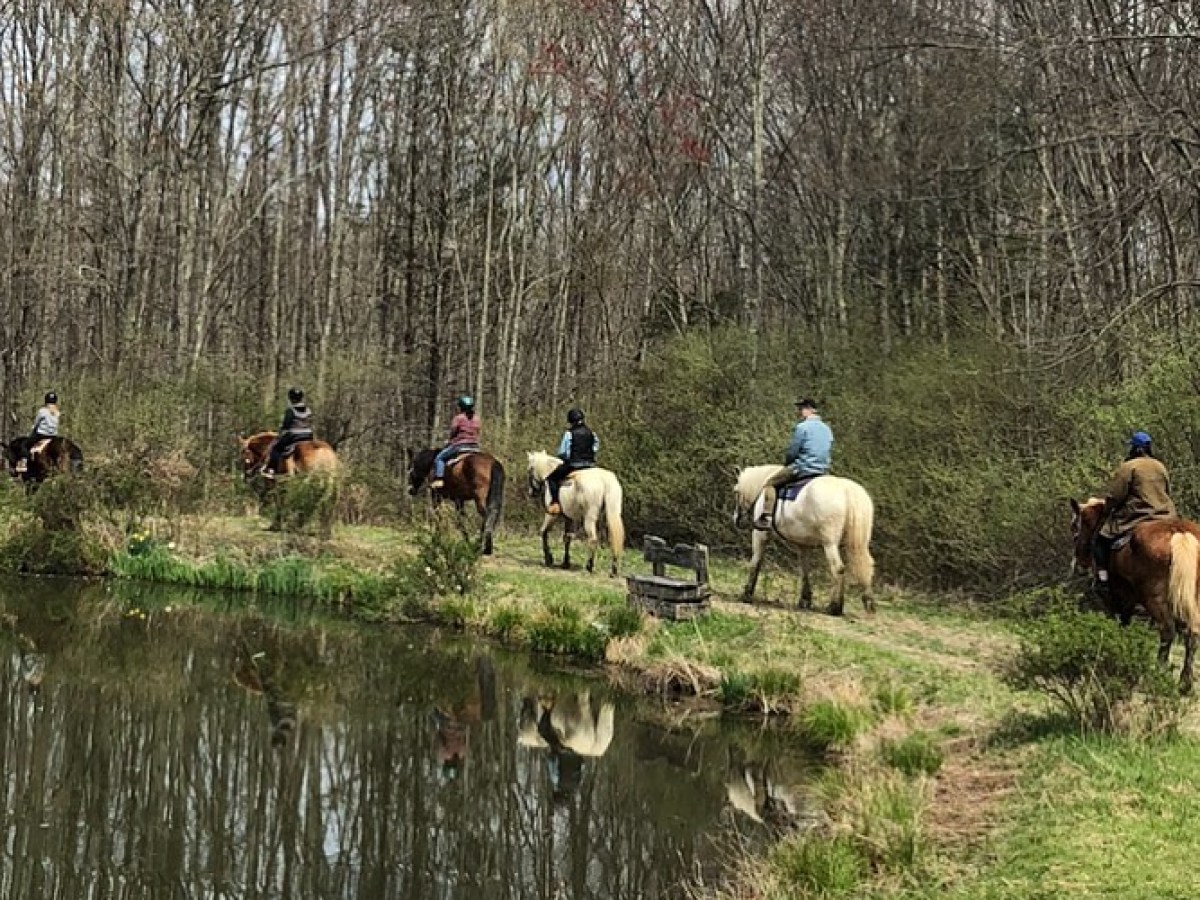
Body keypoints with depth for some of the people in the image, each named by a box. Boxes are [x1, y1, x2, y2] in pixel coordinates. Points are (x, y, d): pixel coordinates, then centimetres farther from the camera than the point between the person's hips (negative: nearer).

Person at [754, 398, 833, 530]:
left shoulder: (802, 427, -11)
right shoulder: (827, 429, 13)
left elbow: (792, 452, -9)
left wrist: (786, 462, 10)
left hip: (802, 469, -7)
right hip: (822, 472, 7)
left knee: (770, 483, 3)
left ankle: (766, 517, -10)